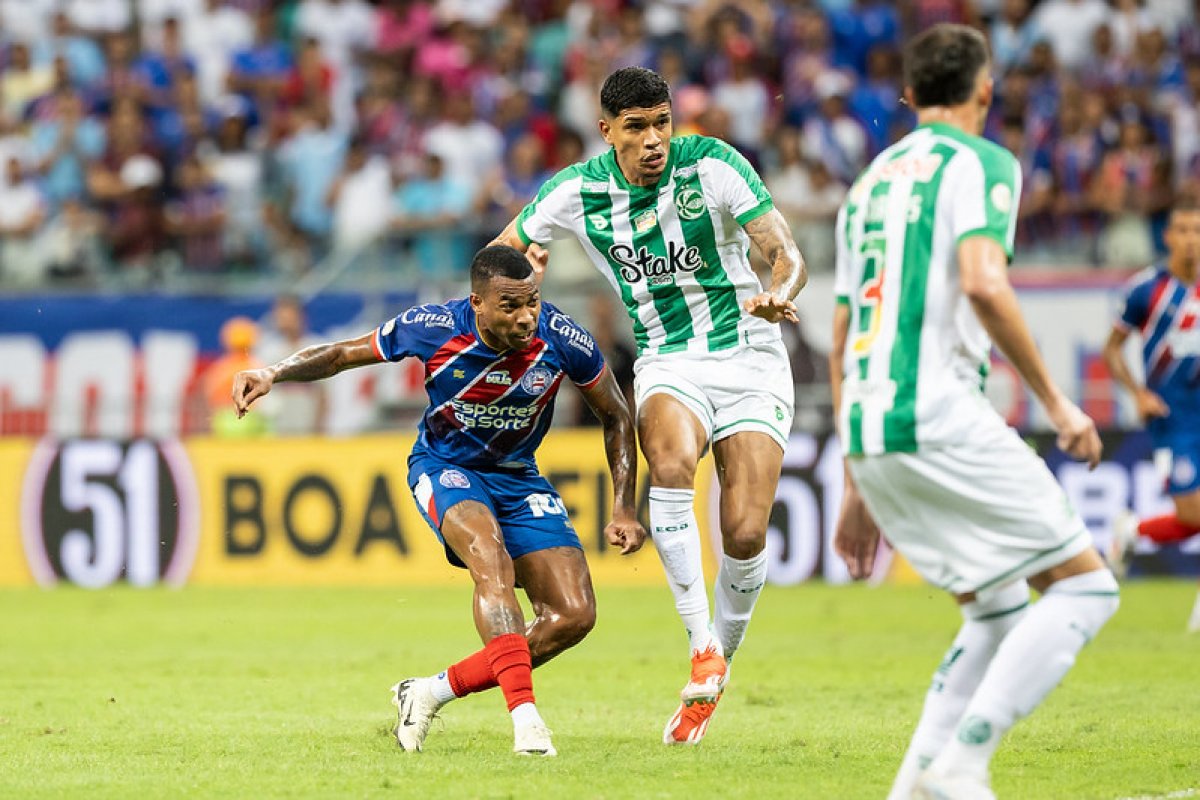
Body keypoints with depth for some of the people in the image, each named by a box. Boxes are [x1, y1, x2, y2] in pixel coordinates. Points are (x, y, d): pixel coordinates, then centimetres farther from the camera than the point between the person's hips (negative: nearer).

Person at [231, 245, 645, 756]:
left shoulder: (561, 339, -21)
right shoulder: (435, 329, -25)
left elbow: (615, 414, -3)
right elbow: (343, 354, -10)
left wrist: (624, 509, -7)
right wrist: (273, 374, -26)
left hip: (517, 477, 3)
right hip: (444, 466, -3)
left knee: (574, 615, -11)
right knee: (493, 560, -35)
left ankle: (433, 692, -2)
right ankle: (524, 714, -40)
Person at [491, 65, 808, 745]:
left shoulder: (713, 165, -13)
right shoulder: (577, 193, -4)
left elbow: (788, 256, -16)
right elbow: (501, 251, 11)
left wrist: (779, 297, -39)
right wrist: (522, 260, -13)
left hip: (749, 360, -1)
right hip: (668, 364, 1)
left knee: (746, 535, -15)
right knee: (671, 461, -34)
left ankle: (723, 656, 16)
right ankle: (701, 645, -25)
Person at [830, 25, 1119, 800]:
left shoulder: (871, 181, 24)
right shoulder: (981, 162, 0)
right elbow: (984, 284, -19)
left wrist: (857, 490, 28)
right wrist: (1055, 400, -11)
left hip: (871, 436, 8)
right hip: (940, 417, -8)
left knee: (1000, 612, 19)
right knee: (1085, 584, -2)